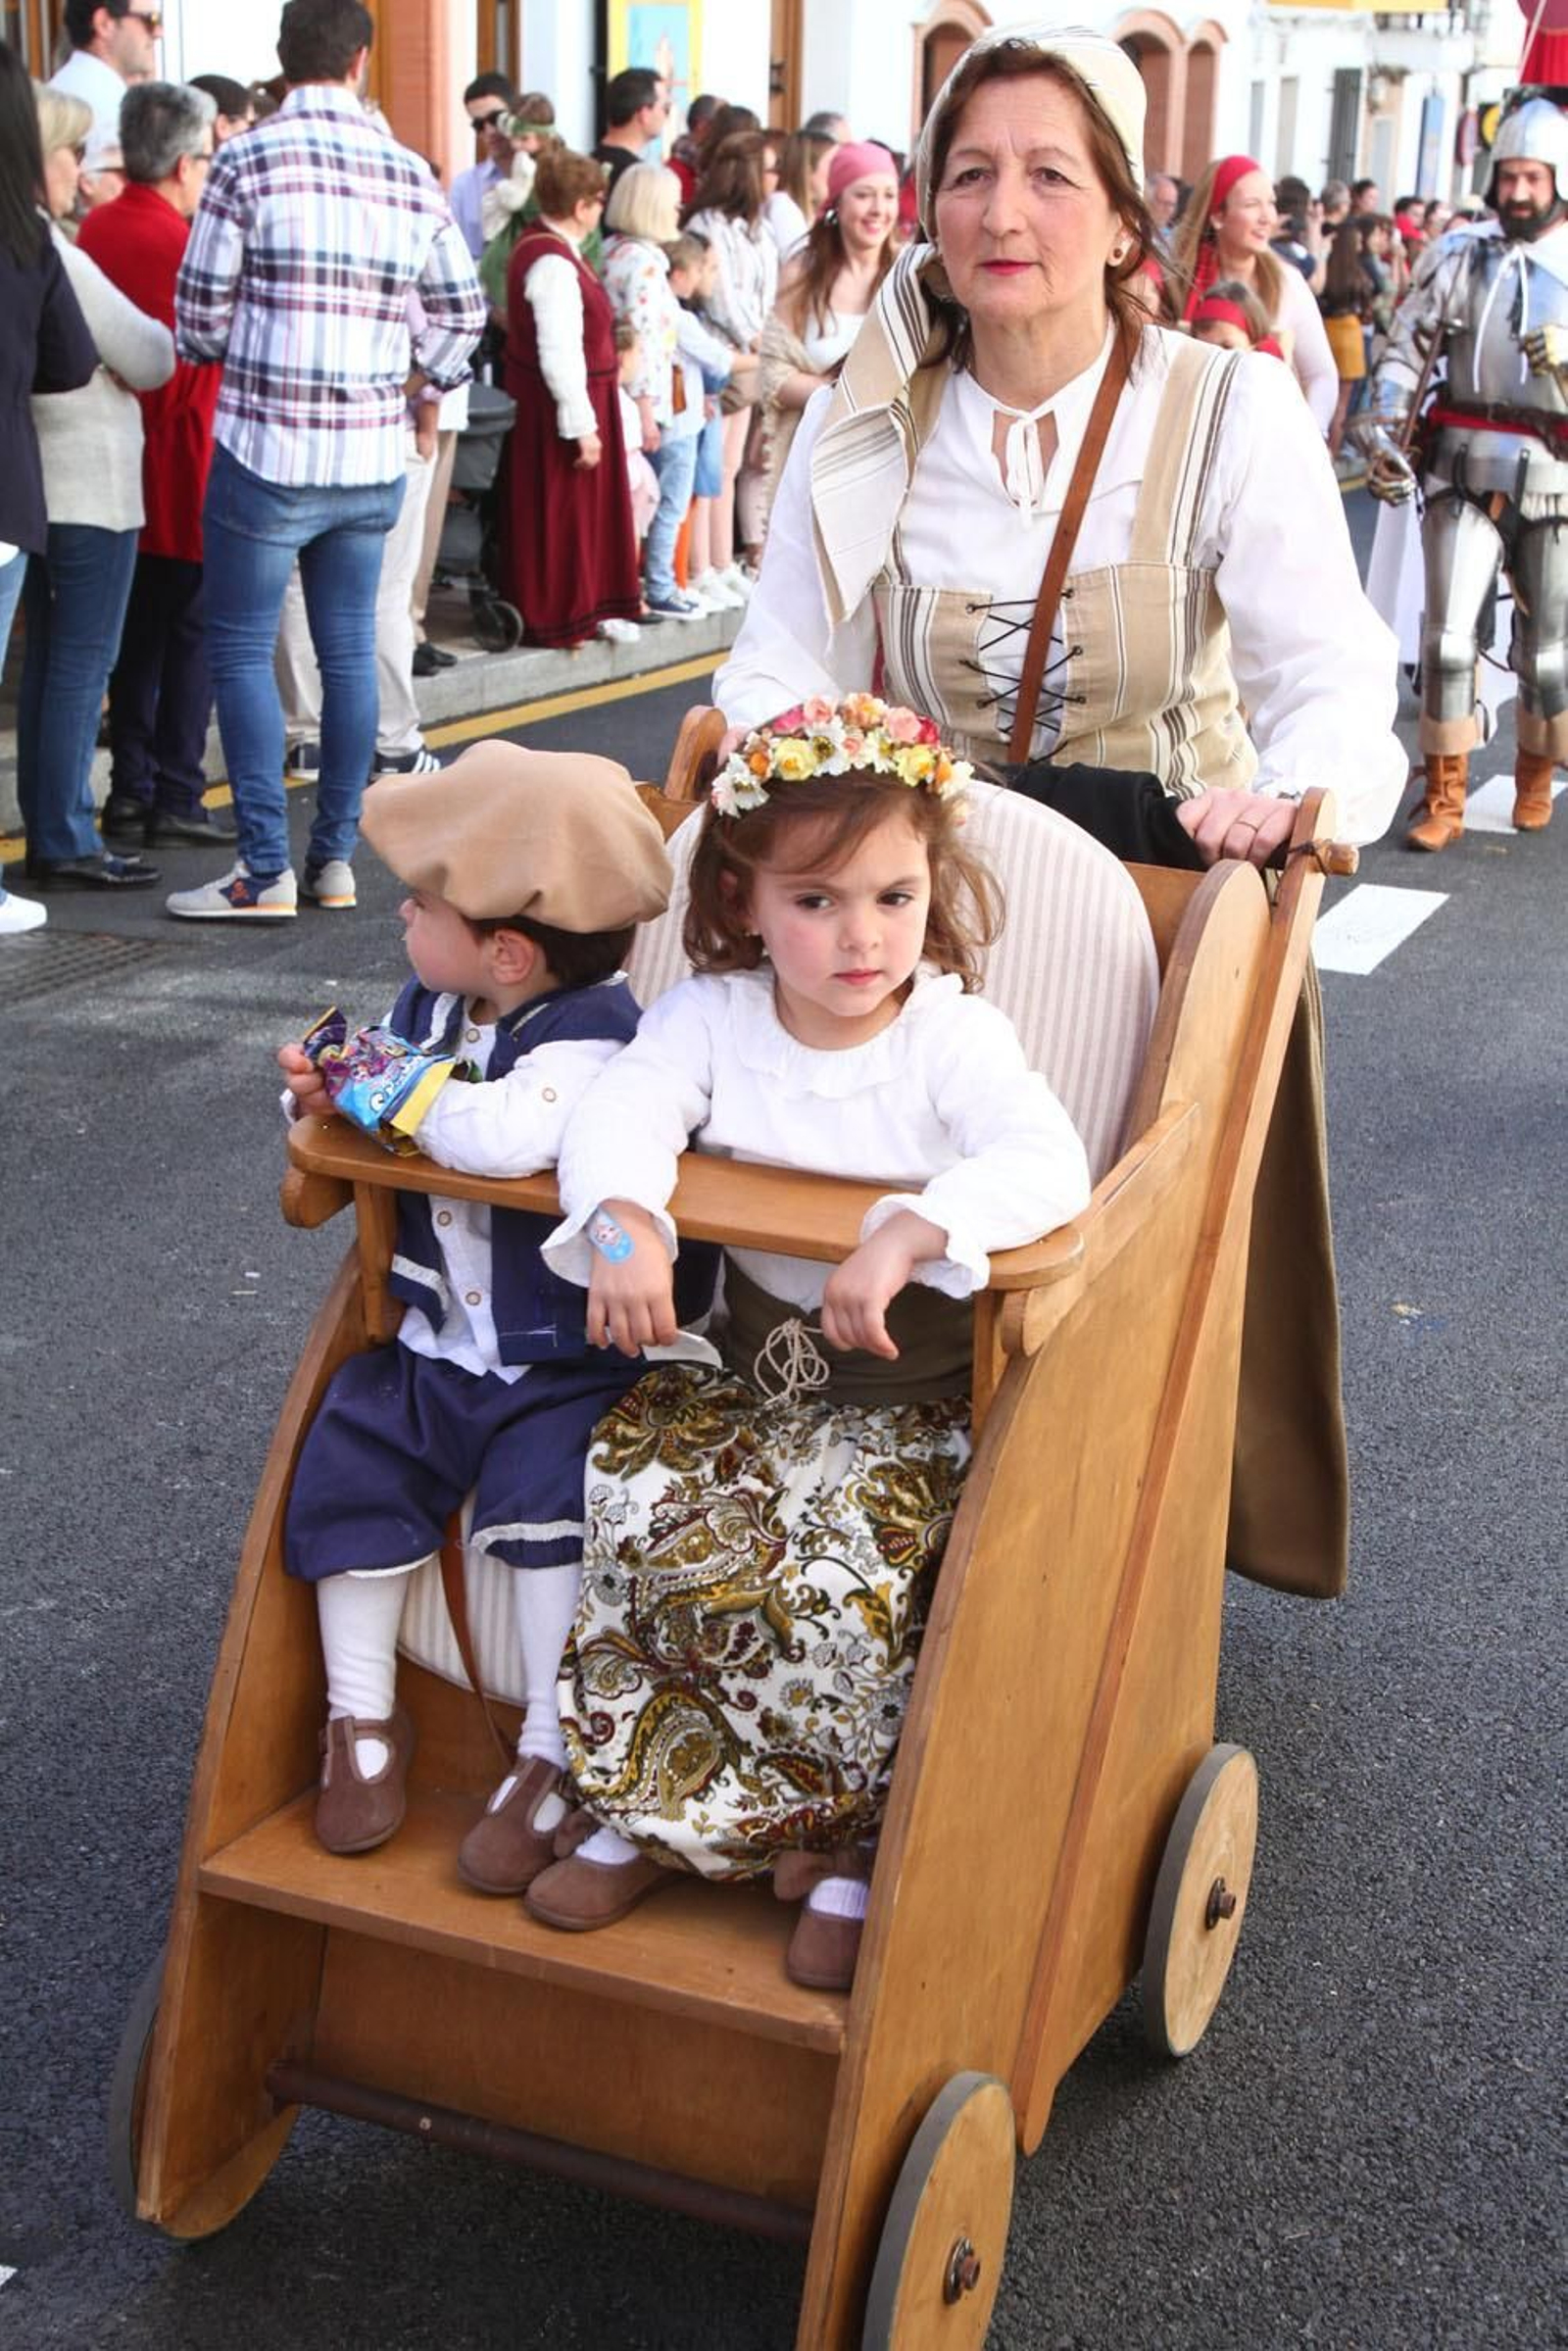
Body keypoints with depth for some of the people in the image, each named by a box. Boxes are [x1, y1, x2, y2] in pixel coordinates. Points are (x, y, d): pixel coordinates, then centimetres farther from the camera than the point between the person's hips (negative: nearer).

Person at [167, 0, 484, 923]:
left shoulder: (250, 161, -8)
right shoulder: (411, 174, 5)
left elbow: (201, 308, -3)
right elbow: (465, 309, 10)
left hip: (267, 451, -4)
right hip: (374, 456, 5)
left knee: (242, 650, 2)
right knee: (350, 649, 11)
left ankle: (267, 868, 0)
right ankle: (336, 857, 16)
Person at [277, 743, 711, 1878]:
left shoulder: (589, 1035, -23)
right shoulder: (431, 1002, 3)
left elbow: (507, 1136, -44)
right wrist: (324, 1092, -5)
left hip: (565, 1365, -7)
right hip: (434, 1344, 8)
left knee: (549, 1497, -24)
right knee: (351, 1466, -4)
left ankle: (551, 1755, -7)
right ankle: (363, 1717, 15)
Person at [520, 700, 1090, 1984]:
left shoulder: (955, 1037, -14)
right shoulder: (710, 1015, -2)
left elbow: (1048, 1163, -31)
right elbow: (619, 1114, -17)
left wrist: (908, 1232, -46)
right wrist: (623, 1225, -38)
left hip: (918, 1402, -4)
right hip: (755, 1378, 4)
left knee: (840, 1568, -27)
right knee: (642, 1517, -18)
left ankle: (850, 1847, -3)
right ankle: (652, 1809, 3)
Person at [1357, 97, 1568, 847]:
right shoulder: (1459, 255, 5)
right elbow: (1405, 351, 7)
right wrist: (1382, 433, -5)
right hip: (1465, 471, 0)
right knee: (1450, 636, -7)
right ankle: (1444, 798, 2)